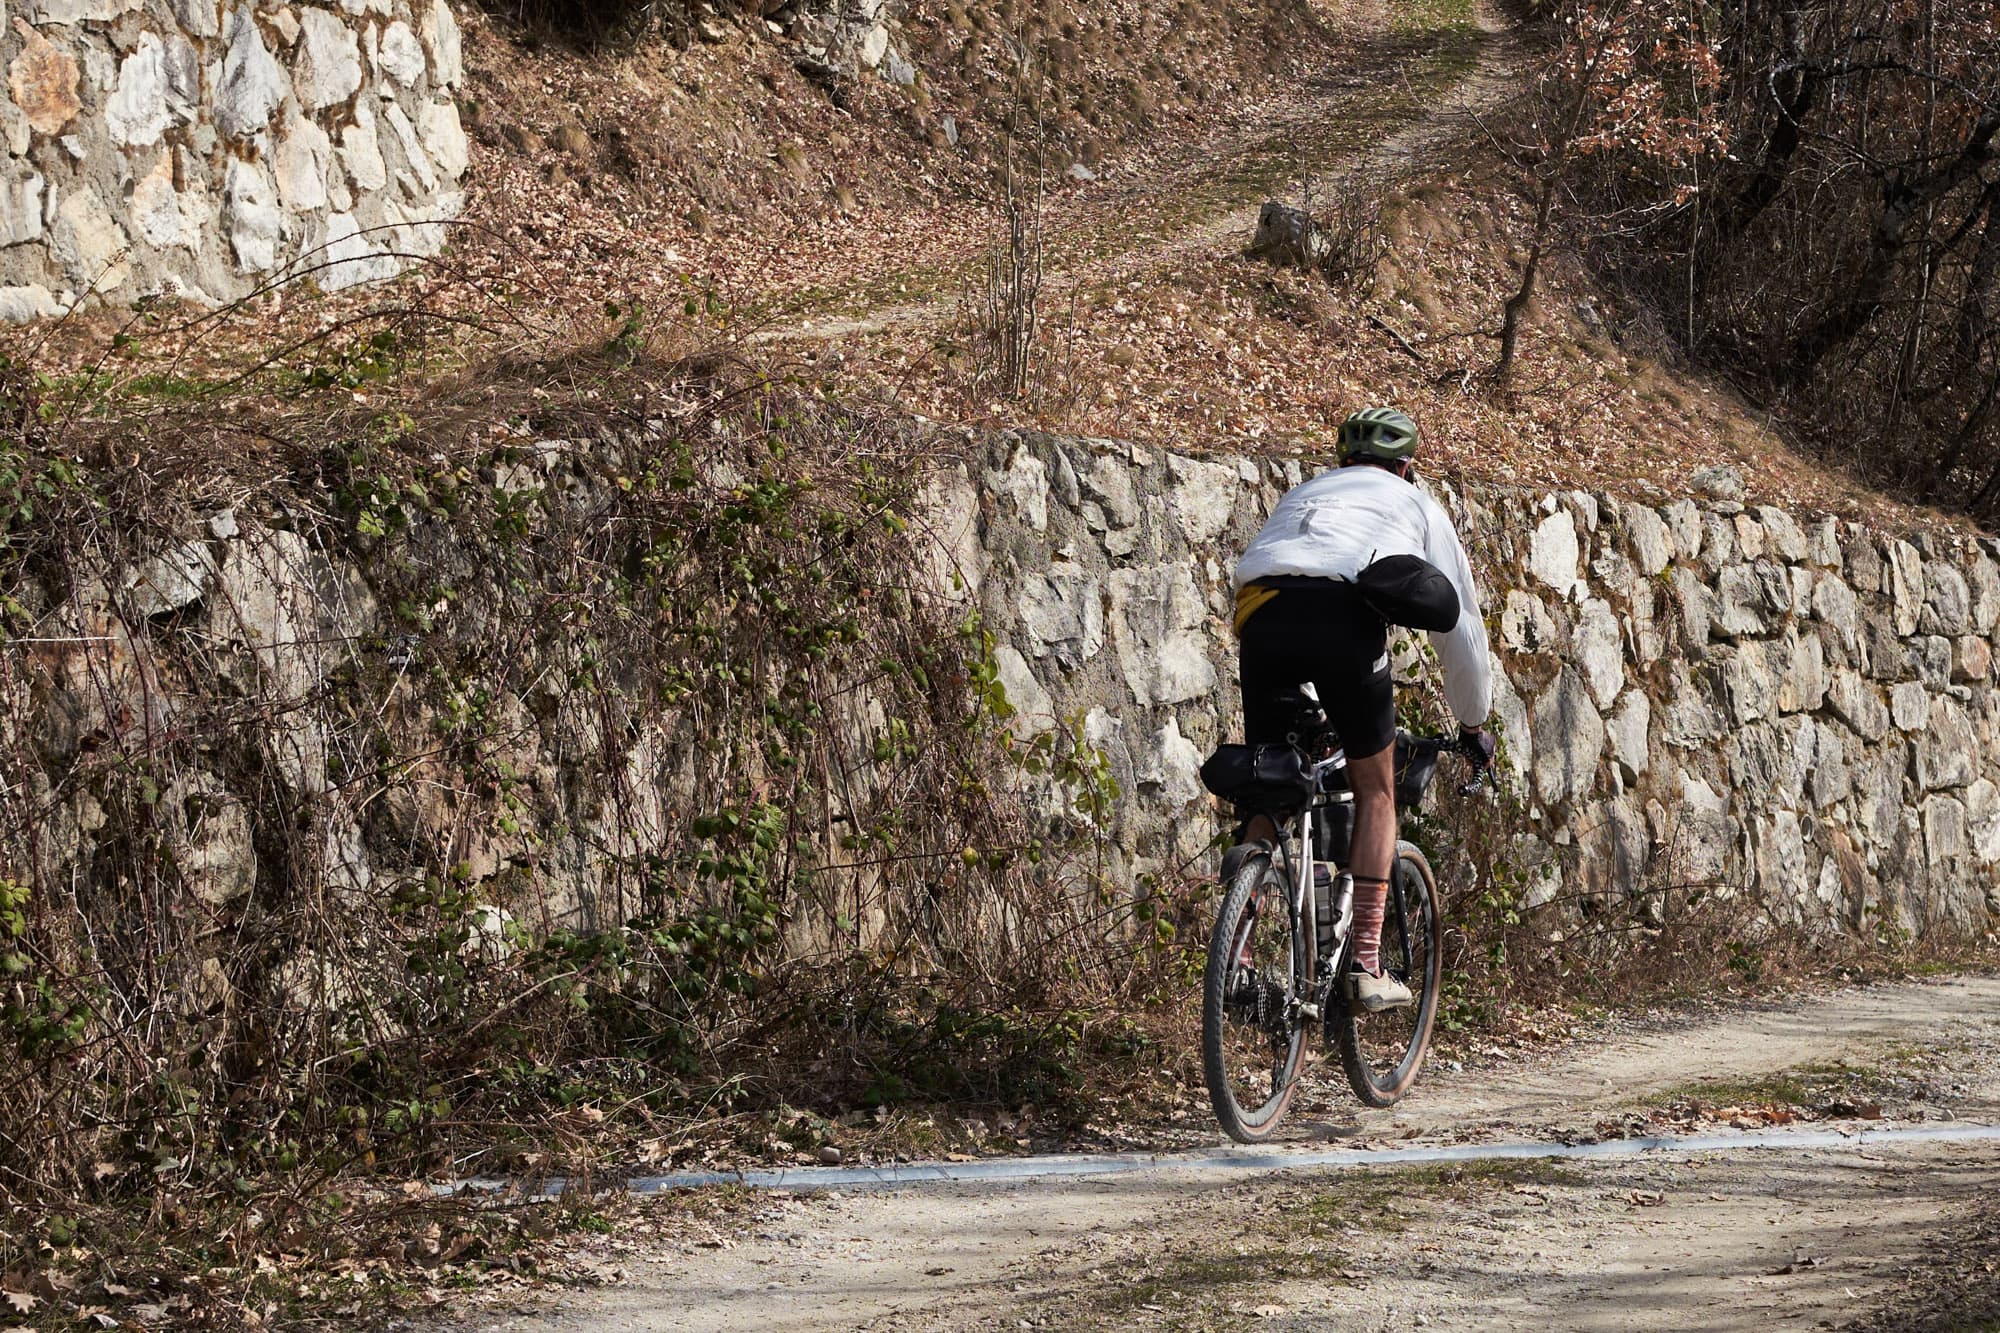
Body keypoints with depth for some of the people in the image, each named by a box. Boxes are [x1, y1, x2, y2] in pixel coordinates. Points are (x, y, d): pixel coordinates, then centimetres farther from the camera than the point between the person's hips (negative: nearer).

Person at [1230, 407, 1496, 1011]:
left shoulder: (1301, 494, 41)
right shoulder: (1415, 503, 30)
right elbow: (1461, 622, 32)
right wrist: (1474, 724, 44)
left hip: (1261, 616, 3)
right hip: (1345, 615, -3)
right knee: (1375, 788, 15)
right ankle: (1367, 966, 6)